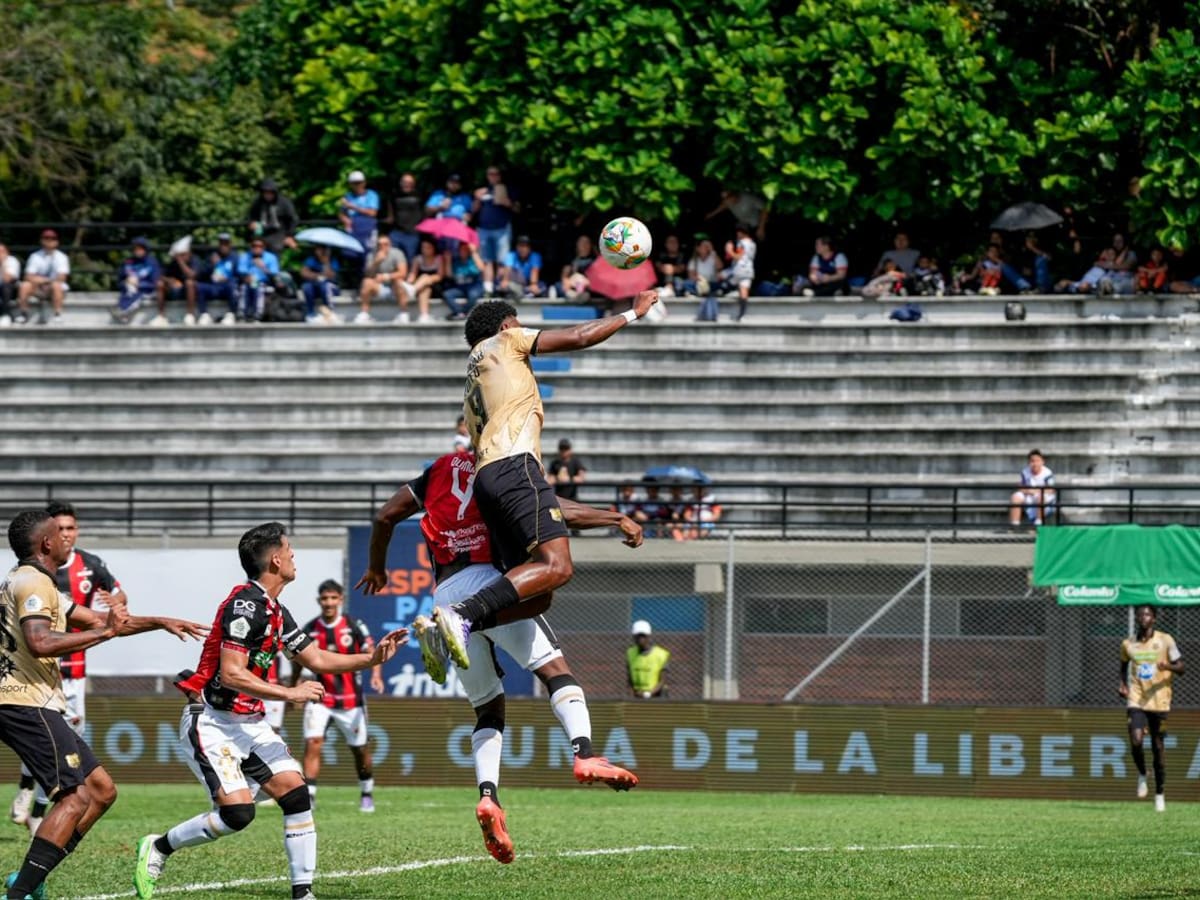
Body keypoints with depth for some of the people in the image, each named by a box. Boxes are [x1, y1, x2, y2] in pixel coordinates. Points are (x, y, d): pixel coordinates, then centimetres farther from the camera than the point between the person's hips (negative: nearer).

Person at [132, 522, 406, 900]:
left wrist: (371, 659, 10)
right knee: (237, 812, -18)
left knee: (296, 794, -3)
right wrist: (290, 694, -21)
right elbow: (231, 674, -24)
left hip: (250, 723, 9)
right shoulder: (246, 604, -19)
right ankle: (158, 848, 2)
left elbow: (316, 659, 20)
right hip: (214, 723, -9)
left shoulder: (275, 612, 11)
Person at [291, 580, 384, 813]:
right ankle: (309, 795, -18)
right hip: (320, 699, 0)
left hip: (350, 699, 0)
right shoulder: (310, 630, 1)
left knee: (360, 749, 11)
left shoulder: (354, 626, -5)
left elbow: (371, 652, -8)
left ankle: (367, 794, 32)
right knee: (312, 743, -18)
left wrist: (376, 675, -26)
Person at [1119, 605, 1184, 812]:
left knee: (1158, 747, 4)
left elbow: (1180, 668, -2)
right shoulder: (1128, 644, 7)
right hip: (1136, 700, 1)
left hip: (1159, 701, -1)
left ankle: (1159, 793, 17)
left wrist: (1169, 666, -24)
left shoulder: (1165, 640, -1)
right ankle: (1141, 775, 11)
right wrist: (1122, 685, 6)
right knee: (1136, 741, -19)